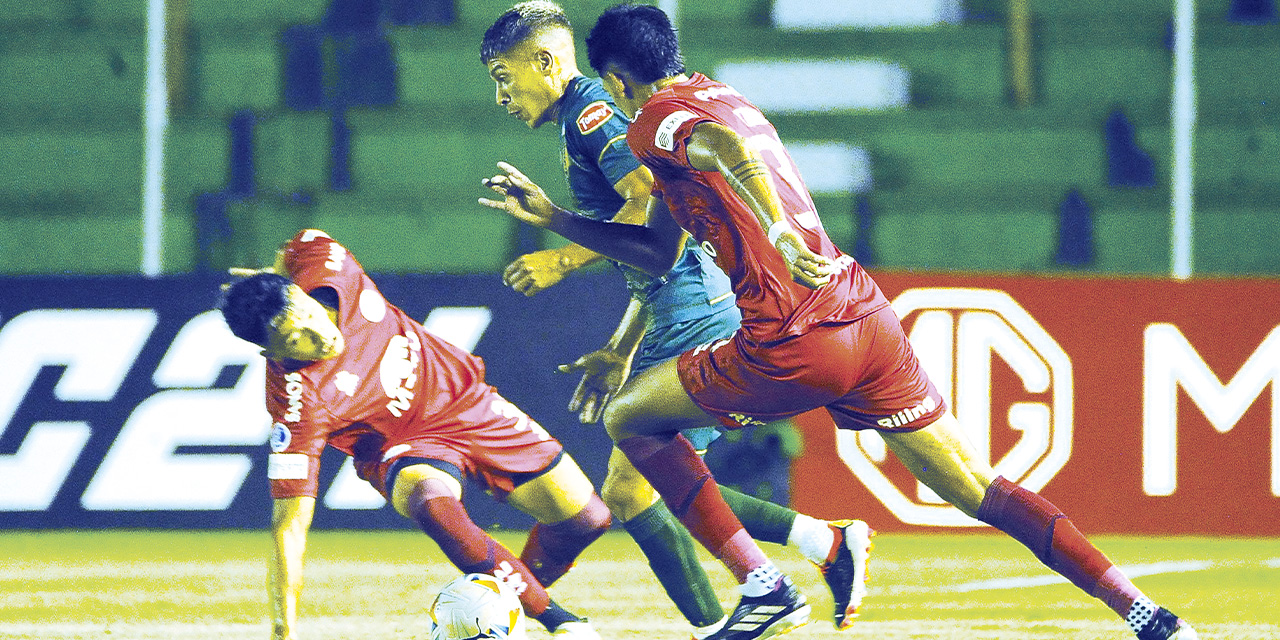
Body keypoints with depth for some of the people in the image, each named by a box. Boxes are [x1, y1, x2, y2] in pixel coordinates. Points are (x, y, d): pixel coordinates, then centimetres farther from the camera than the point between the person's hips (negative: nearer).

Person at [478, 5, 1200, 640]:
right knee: (983, 493, 8)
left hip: (794, 346, -8)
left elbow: (727, 148, -26)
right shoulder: (721, 99, 26)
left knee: (629, 418, 13)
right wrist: (551, 216, 38)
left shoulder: (657, 118, 0)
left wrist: (782, 237, -40)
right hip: (868, 316, 8)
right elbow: (659, 249, 33)